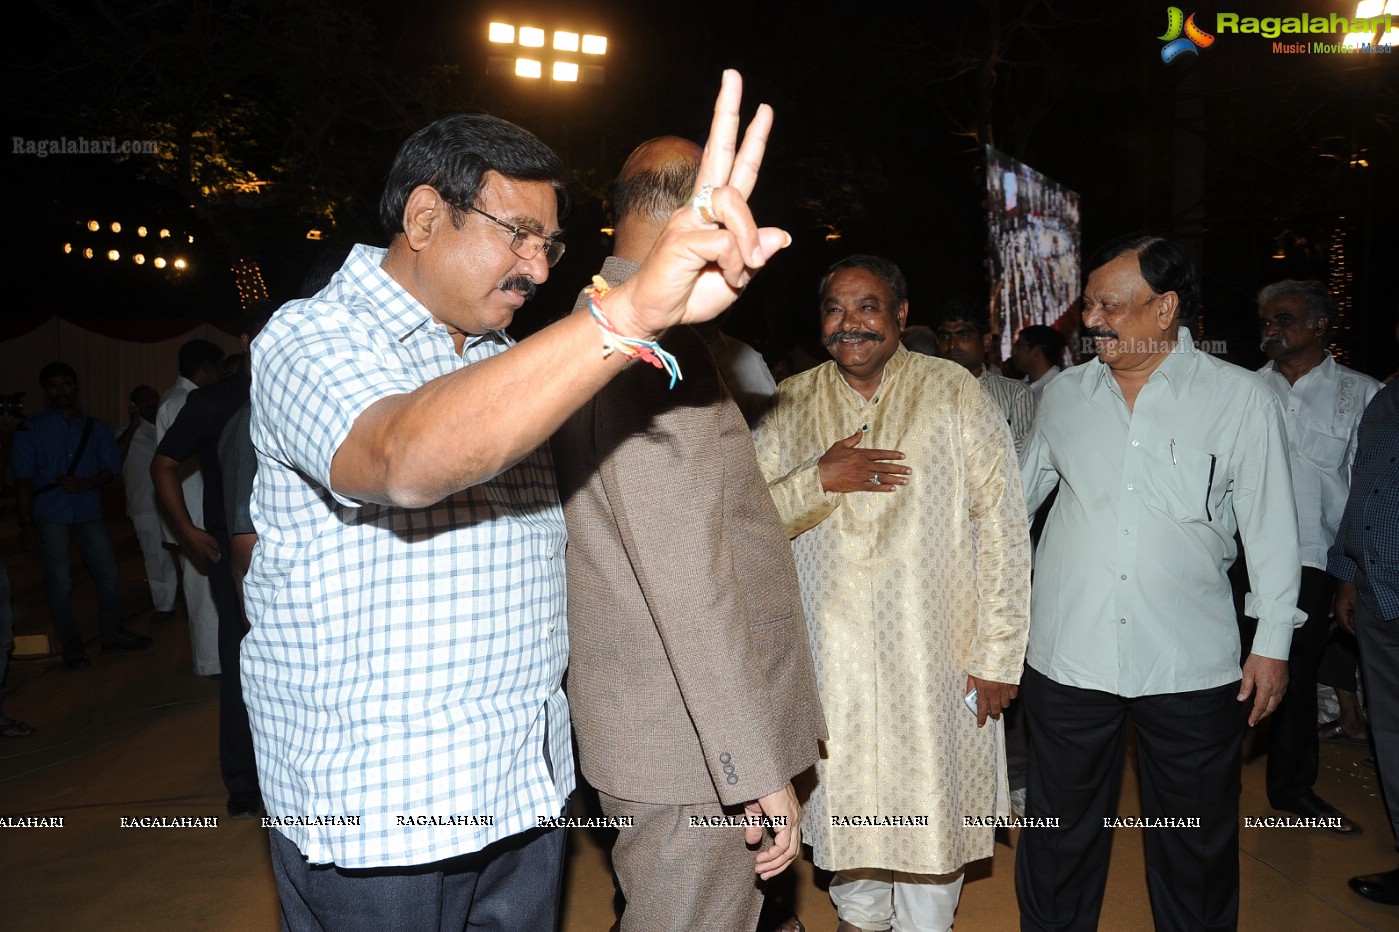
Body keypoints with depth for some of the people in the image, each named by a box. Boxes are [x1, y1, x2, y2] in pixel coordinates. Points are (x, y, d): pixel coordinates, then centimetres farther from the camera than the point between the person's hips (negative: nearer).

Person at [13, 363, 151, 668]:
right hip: (49, 515, -2)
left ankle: (112, 633, 19)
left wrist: (84, 484, -13)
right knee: (59, 581, -3)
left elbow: (112, 468, 7)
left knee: (107, 573, 3)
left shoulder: (95, 428, 10)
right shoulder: (31, 429, 4)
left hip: (89, 511, 2)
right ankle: (72, 645, 9)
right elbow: (24, 478, 0)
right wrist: (26, 523, -6)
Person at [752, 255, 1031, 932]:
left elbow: (1003, 527, -5)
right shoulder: (789, 405, 3)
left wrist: (998, 655, -7)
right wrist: (820, 479, -18)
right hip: (828, 654, 2)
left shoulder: (955, 394, -3)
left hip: (934, 657, -2)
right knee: (843, 799, 15)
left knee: (931, 806, 9)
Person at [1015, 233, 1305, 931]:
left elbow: (1271, 527, 0)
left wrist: (1272, 642, -1)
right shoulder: (1064, 395, 4)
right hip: (1066, 656, 2)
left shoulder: (1242, 398, -3)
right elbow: (1018, 495, 16)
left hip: (1191, 663, -1)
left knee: (1197, 842, 15)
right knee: (1059, 829, 14)